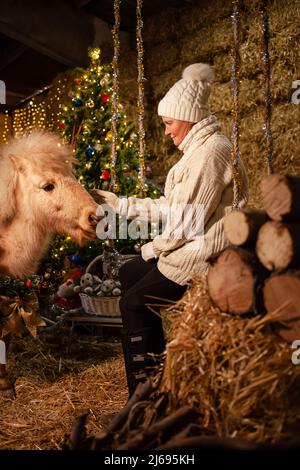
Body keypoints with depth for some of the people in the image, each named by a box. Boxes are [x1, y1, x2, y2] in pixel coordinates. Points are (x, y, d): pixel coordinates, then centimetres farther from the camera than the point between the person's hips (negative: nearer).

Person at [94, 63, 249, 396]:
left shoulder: (210, 151, -20)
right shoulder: (199, 149, 13)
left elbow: (189, 219, -23)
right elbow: (171, 207, 12)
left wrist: (153, 248, -8)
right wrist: (120, 204, 11)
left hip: (203, 254, -10)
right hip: (191, 246, 10)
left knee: (132, 302, -5)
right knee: (129, 273, 19)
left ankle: (141, 388, 9)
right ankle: (157, 352, 26)